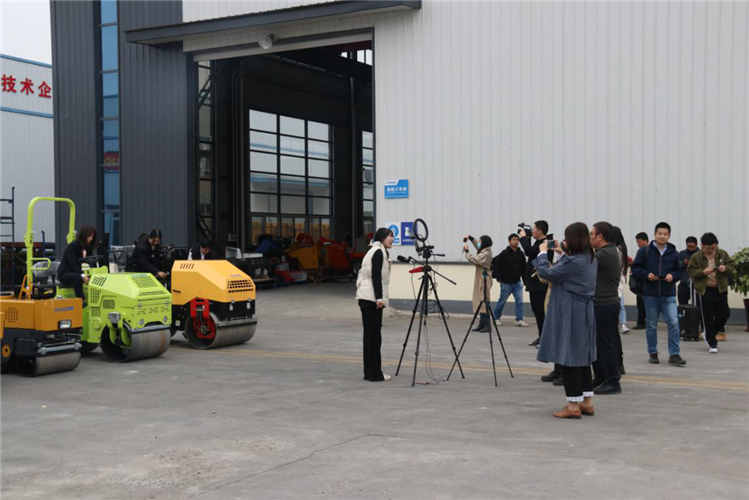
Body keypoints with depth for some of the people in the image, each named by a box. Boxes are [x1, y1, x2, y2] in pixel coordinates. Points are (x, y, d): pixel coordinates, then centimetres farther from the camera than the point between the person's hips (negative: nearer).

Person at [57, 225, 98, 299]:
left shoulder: (88, 247, 6)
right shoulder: (72, 246, -16)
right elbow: (73, 264, -26)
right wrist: (83, 275, -41)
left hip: (77, 272, 7)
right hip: (64, 273, -7)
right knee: (77, 277, -38)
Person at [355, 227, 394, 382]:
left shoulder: (374, 250, 21)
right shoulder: (379, 251, -8)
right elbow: (376, 275, -18)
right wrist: (379, 297, -24)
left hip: (365, 296, 10)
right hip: (371, 297, -10)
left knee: (370, 334, 10)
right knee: (374, 335, -7)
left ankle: (369, 372, 12)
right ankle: (374, 373, -5)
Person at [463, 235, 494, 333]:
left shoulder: (485, 254, -18)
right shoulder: (485, 251, 11)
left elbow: (472, 259, -21)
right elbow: (478, 246, 29)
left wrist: (467, 251, -8)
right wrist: (471, 238, 17)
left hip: (483, 281, -10)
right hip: (480, 280, 10)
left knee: (483, 302, -11)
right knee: (480, 302, 11)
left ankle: (487, 325, -11)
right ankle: (482, 324, 15)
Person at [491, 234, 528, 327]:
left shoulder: (521, 254, 1)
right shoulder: (504, 253, -11)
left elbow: (523, 267, 12)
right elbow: (495, 264, -10)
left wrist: (522, 276, 4)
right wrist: (499, 278, -11)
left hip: (517, 282, 4)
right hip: (506, 283, -4)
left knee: (519, 301, -3)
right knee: (502, 301, 8)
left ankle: (519, 320, 2)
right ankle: (496, 318, 25)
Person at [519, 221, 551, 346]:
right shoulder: (538, 243, 13)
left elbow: (529, 251, -27)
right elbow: (529, 252, 24)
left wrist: (523, 237, -13)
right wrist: (527, 238, 14)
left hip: (539, 283, -10)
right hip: (534, 282, 10)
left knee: (540, 310, -9)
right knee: (536, 309, 12)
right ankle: (542, 336, 19)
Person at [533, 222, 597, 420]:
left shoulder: (573, 261, -21)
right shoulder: (590, 259, 9)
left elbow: (546, 273, -13)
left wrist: (542, 253, 1)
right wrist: (561, 254, 17)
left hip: (570, 315, -9)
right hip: (584, 314, 9)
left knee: (568, 358, -3)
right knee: (581, 357, 14)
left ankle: (573, 406, 1)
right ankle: (586, 402, 19)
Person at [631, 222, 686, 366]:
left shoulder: (673, 253, 5)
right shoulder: (645, 251, -1)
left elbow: (679, 271, 12)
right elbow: (635, 268, 0)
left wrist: (673, 276, -9)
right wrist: (647, 275, -15)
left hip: (668, 295, 1)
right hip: (650, 294, -1)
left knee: (674, 323, -9)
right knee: (652, 326, 9)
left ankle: (674, 355, -3)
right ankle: (653, 353, 22)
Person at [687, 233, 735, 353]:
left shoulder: (723, 254, 4)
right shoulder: (696, 257, -4)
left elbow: (732, 266, 10)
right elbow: (690, 271, -3)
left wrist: (726, 268, -13)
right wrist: (703, 272, -20)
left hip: (720, 289, 3)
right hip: (704, 290, -3)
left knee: (724, 314, 4)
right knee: (708, 318, -2)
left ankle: (710, 334, 30)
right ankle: (712, 344, 7)